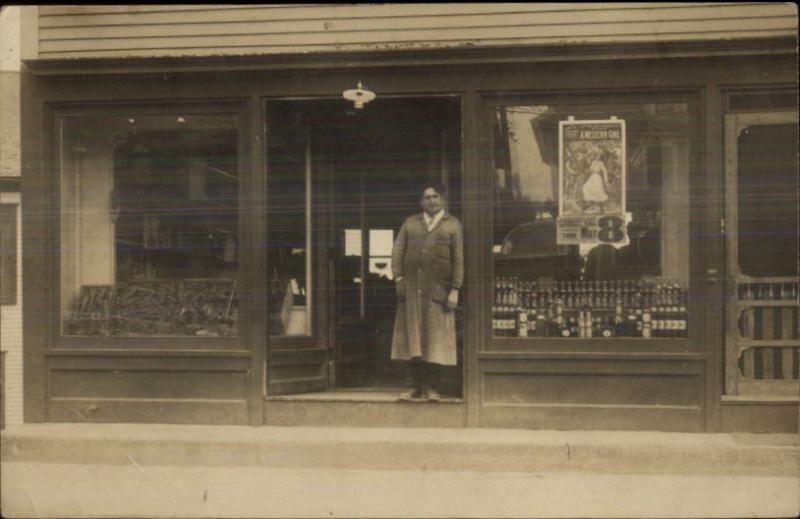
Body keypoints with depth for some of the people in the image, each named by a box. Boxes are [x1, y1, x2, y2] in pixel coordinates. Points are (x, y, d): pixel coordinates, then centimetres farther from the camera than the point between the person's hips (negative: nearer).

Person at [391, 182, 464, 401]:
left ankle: (432, 387, 5)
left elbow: (459, 259, 3)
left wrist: (455, 290, -5)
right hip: (411, 289, 2)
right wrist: (398, 278, -3)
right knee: (412, 337, 2)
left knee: (435, 339, -1)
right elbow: (397, 251, 10)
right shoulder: (410, 223, 16)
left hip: (437, 290, -2)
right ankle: (417, 385, 8)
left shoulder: (453, 224, 9)